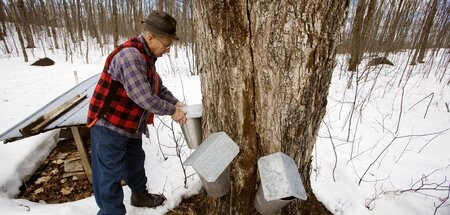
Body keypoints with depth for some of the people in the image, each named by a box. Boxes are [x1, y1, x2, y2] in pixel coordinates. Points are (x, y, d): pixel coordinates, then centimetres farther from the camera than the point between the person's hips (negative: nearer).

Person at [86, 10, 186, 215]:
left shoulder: (146, 56, 5)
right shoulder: (130, 55, -27)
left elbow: (158, 87, 13)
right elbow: (144, 97, -31)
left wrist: (175, 102, 0)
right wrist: (172, 111, -18)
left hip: (130, 125, 10)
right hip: (109, 126, -10)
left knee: (135, 163, 24)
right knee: (110, 174, 4)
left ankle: (140, 195, 45)